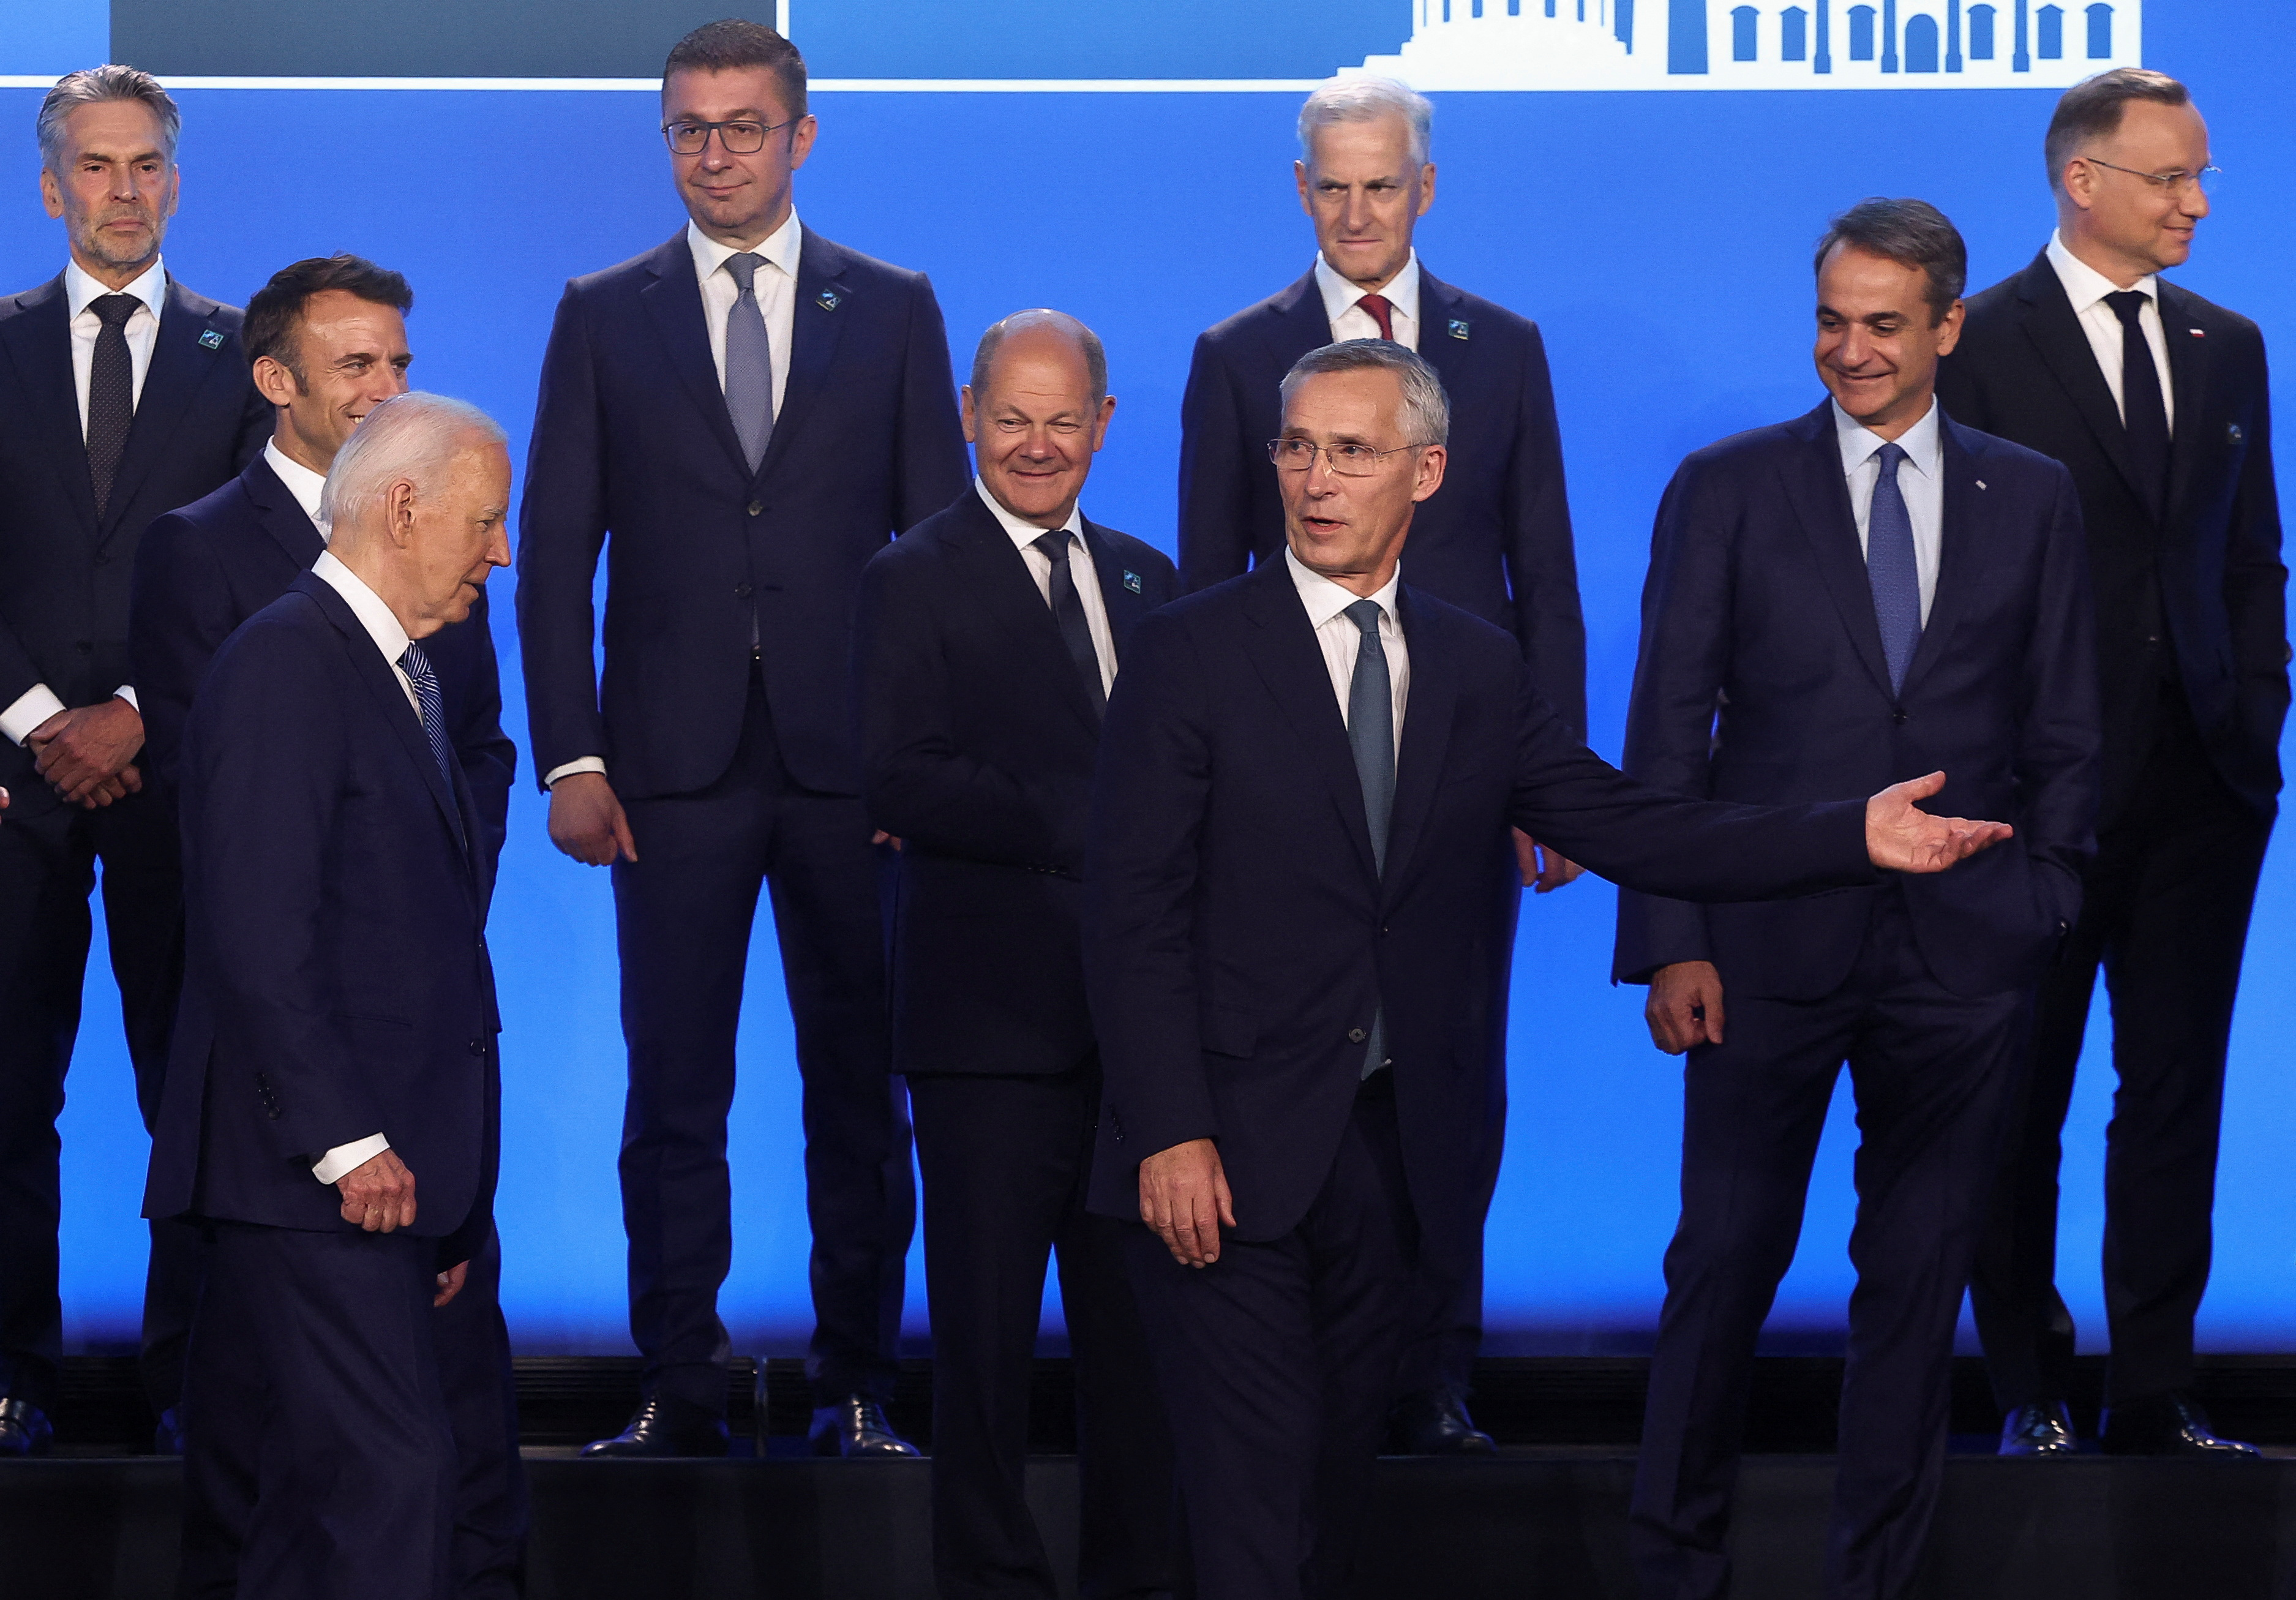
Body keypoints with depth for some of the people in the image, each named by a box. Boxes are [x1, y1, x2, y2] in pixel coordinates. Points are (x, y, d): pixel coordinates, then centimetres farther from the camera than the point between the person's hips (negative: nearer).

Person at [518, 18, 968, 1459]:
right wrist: (571, 758, -3)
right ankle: (680, 1388, 6)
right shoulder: (605, 315, 8)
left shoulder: (894, 309, 8)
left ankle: (859, 1386, 11)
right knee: (674, 1087, 0)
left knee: (861, 1086, 4)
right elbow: (555, 551, 5)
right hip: (674, 765, 0)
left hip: (853, 760, 0)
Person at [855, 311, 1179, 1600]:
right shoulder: (917, 579, -2)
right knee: (989, 1316, 2)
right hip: (997, 1011, -5)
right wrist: (1088, 822, -21)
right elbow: (902, 781, -14)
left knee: (1139, 1314, 9)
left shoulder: (1146, 578, 16)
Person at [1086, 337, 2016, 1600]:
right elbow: (1133, 913, -8)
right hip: (1227, 1152, -5)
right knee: (1255, 1484, -7)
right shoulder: (1189, 654, -4)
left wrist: (1855, 837, -3)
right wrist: (1168, 1134, -16)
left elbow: (1628, 831, 7)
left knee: (1339, 1472, 12)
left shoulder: (1477, 669, 10)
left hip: (1391, 1147, 5)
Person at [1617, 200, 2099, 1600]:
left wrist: (2045, 898, -1)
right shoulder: (1727, 488, 2)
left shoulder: (2033, 500, 8)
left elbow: (2065, 730, 10)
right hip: (1771, 944, -2)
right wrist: (1671, 942, -7)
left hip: (1965, 953, 2)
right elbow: (1668, 732, 0)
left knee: (1921, 1274, 8)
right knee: (1727, 1260, 3)